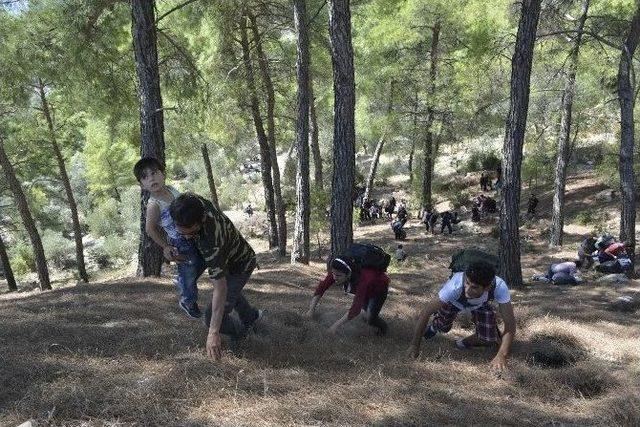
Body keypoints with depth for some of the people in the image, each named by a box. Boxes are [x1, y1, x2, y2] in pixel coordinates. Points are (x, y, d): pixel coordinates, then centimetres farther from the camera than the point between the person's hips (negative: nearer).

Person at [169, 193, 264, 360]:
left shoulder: (211, 242, -46)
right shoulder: (192, 200, -27)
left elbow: (220, 289, -43)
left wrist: (213, 333, -43)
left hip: (240, 266, -8)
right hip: (227, 257, 8)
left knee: (212, 317, -9)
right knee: (231, 290, 34)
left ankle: (239, 334, 21)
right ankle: (251, 316, 60)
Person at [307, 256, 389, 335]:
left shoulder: (362, 278, -47)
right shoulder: (336, 271, -32)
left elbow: (355, 308, -45)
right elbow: (322, 287, -23)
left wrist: (337, 325, -44)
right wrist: (312, 309, -30)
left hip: (380, 287, -6)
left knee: (370, 319, -13)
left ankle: (383, 327, 15)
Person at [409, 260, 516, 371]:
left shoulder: (499, 287, -43)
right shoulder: (455, 285, -45)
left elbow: (510, 322, -38)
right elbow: (426, 312, -38)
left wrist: (502, 356, -47)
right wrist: (415, 346, -36)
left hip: (481, 304, 0)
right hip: (453, 301, 0)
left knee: (490, 339, -15)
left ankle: (467, 342, 18)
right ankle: (434, 327, 30)